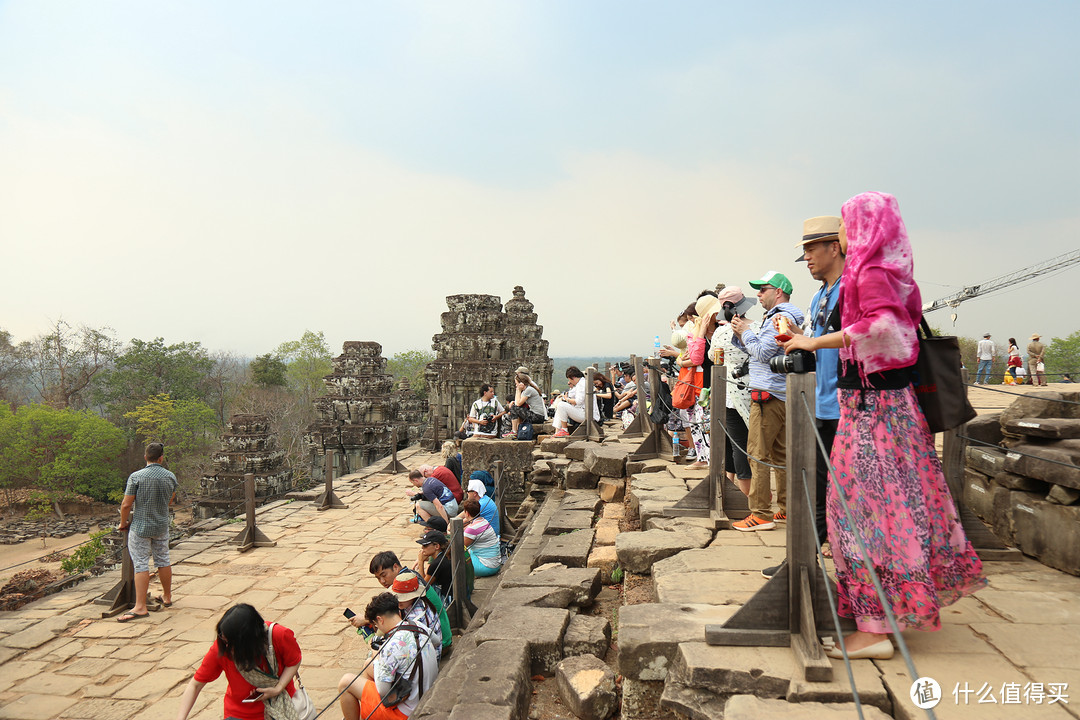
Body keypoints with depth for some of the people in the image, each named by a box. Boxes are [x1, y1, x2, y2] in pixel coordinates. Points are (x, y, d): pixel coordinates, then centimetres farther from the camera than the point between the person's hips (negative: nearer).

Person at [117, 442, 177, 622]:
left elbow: (126, 505, -12)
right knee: (163, 561, 16)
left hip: (140, 526, -4)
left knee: (141, 564, -3)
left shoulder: (136, 477, -14)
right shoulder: (171, 477, -2)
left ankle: (140, 607, -4)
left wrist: (123, 523, 4)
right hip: (162, 526, 4)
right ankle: (167, 597, 30)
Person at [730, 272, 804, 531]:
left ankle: (761, 514, -8)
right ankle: (786, 508, 18)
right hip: (782, 396, 11)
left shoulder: (779, 318, -11)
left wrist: (746, 331, -5)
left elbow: (762, 353, -17)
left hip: (768, 395, -11)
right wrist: (741, 333, 9)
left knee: (757, 454, -9)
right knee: (780, 454, 13)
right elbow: (753, 351, 22)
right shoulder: (777, 317, 22)